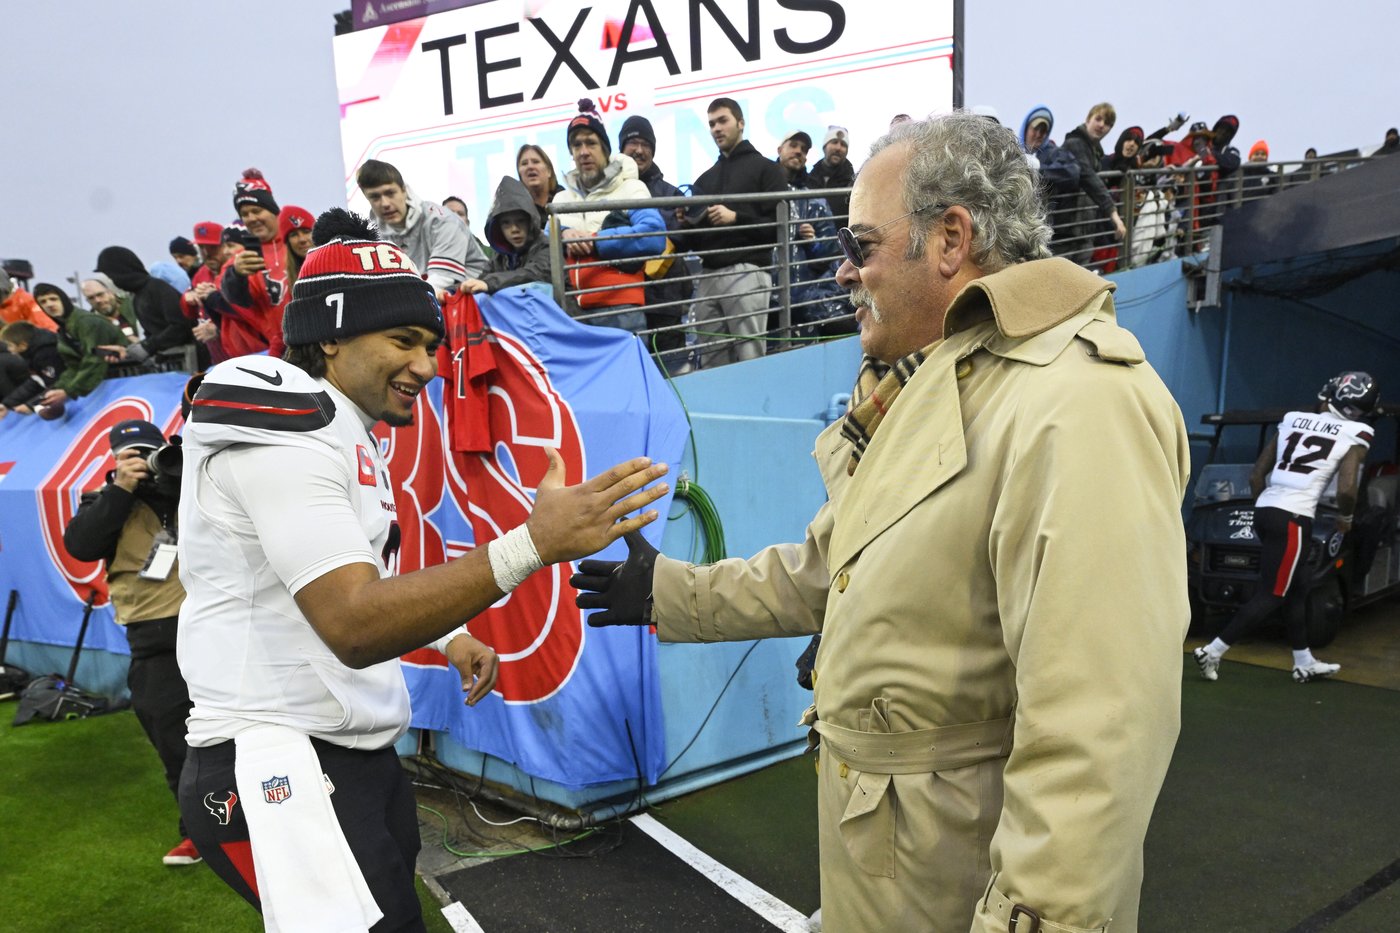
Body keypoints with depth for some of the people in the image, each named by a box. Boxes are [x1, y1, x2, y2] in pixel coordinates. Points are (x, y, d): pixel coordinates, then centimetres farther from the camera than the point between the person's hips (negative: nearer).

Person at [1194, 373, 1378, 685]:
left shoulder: (1292, 420, 13)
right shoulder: (1355, 436, 0)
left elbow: (1256, 475, 12)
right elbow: (1346, 489, -13)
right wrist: (1346, 518, 7)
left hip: (1265, 509, 7)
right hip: (1293, 519, -7)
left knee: (1297, 590, 20)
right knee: (1271, 597, 2)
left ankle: (1305, 663, 30)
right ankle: (1213, 652, -1)